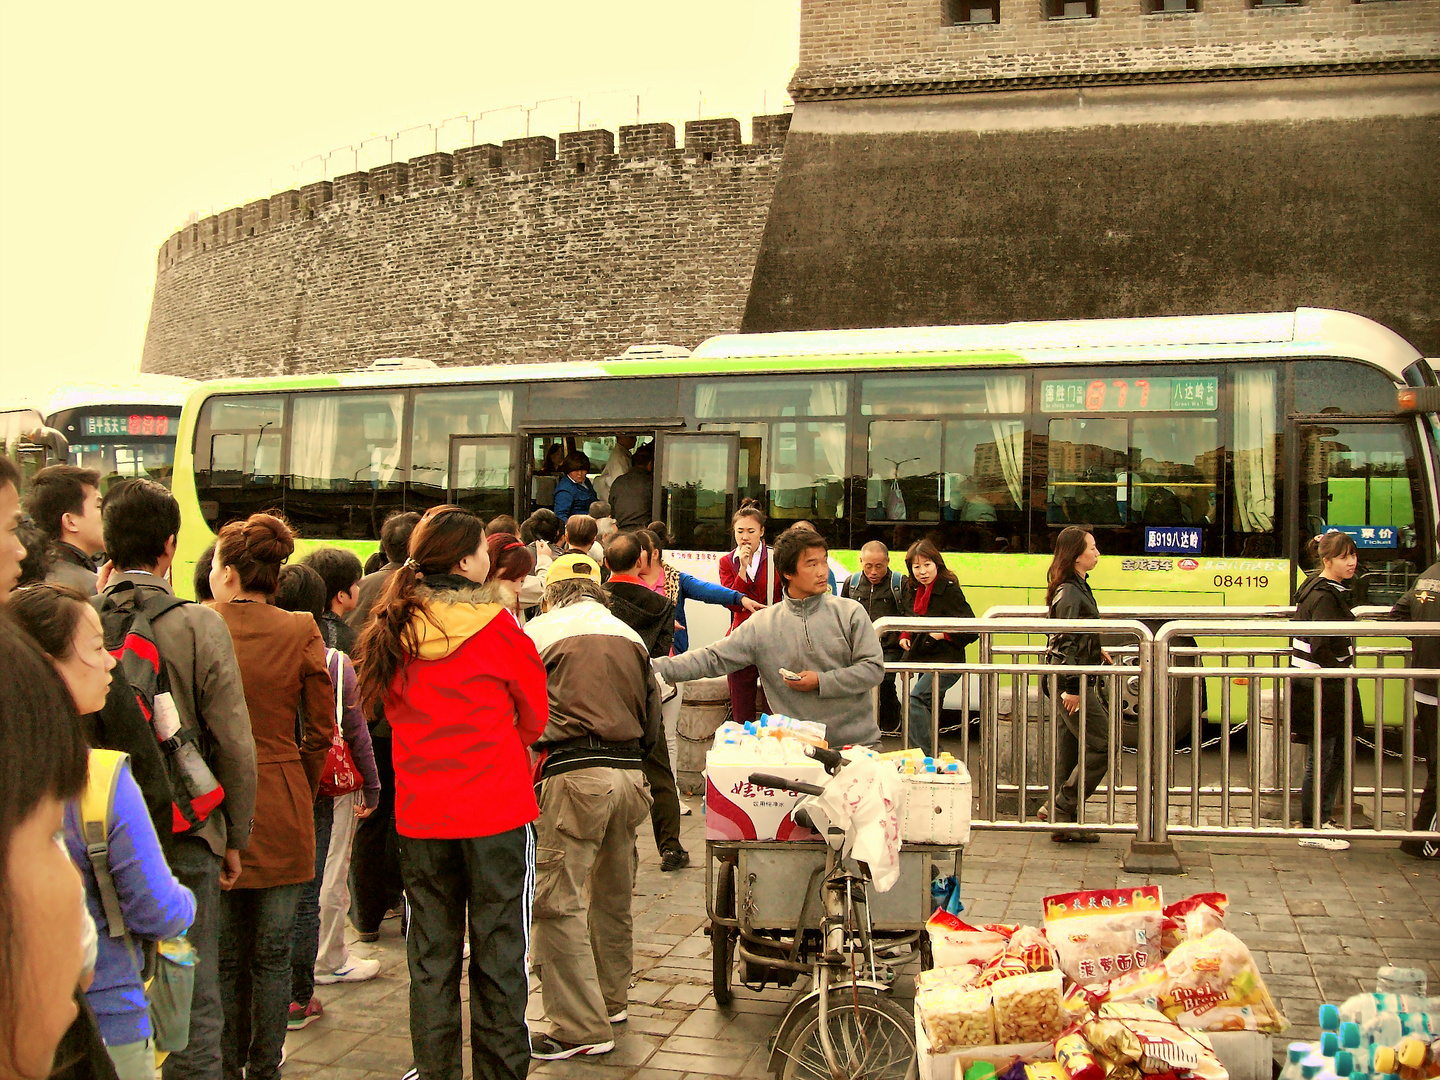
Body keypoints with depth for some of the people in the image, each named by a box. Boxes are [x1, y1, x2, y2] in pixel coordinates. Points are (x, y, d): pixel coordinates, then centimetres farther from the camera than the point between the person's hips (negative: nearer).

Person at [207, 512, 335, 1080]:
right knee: (272, 956, 10)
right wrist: (299, 791, 9)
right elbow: (321, 731, -2)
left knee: (223, 954, 12)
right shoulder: (300, 631, -5)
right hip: (282, 809, 0)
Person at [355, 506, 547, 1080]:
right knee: (497, 957, 7)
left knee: (431, 957, 14)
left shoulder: (393, 630, 0)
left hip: (420, 814, 4)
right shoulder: (495, 628, -12)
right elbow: (534, 714, 2)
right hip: (497, 811, -4)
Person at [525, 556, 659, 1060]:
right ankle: (612, 997, 32)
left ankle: (582, 1028, -5)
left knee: (558, 901, -4)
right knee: (613, 894, 19)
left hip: (573, 775, -6)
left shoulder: (539, 631, 3)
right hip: (629, 772, 6)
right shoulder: (630, 637, 16)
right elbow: (652, 720, 18)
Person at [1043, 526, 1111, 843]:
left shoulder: (1079, 588, 15)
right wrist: (1072, 687, -24)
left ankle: (1065, 823, 16)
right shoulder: (1069, 593, -16)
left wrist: (1096, 652, 30)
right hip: (1073, 683, -10)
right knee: (1102, 744, -8)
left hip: (1077, 682, 10)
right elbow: (1066, 642, -21)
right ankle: (1065, 811, -4)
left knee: (1070, 752, 11)